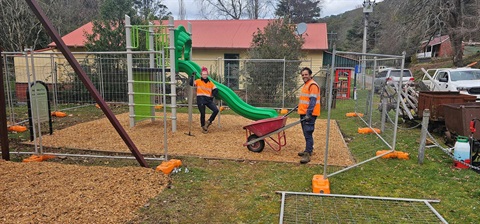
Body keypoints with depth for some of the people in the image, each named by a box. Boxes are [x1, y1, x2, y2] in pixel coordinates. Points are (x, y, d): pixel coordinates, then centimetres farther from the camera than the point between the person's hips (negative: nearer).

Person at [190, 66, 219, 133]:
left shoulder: (210, 83, 11)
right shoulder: (198, 81, 2)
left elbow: (215, 90, 12)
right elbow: (191, 83, -11)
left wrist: (213, 95, -2)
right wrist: (192, 76, -20)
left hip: (208, 100, 3)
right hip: (200, 99, -3)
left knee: (216, 110, -12)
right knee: (202, 114, -2)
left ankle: (208, 122, 6)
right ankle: (203, 127, 17)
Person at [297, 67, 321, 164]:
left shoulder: (313, 85, -13)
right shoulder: (306, 85, 18)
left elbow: (313, 101, -21)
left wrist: (308, 114, -26)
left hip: (309, 114, -10)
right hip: (304, 113, 10)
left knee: (308, 134, -10)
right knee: (306, 133, 17)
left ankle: (308, 154, -8)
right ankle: (308, 150, 28)